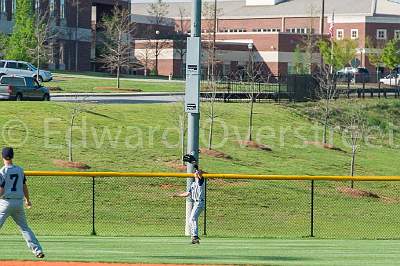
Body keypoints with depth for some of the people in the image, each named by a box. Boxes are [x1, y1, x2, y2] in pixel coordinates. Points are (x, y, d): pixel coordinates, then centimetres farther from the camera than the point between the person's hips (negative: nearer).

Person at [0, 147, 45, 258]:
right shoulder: (20, 170, 5)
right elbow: (24, 187, 12)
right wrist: (27, 200, 26)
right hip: (19, 202, 5)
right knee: (24, 227, 12)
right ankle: (38, 250, 6)